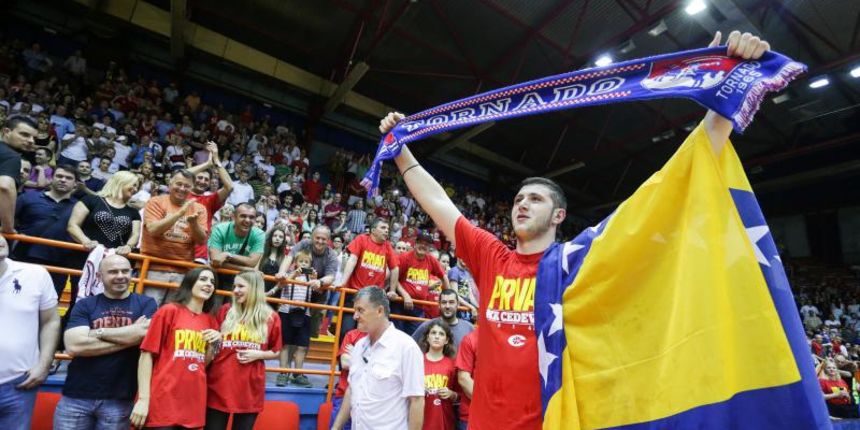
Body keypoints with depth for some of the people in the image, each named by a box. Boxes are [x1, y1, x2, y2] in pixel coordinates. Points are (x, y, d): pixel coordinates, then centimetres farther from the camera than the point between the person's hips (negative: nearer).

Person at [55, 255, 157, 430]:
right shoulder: (85, 305, 2)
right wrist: (128, 337, -14)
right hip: (76, 397, 1)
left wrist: (98, 332, -8)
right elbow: (74, 346, -11)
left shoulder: (145, 303, 1)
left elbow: (143, 333, -16)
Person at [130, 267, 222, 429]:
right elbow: (147, 355, -6)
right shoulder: (169, 311, -4)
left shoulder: (211, 321, 9)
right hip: (161, 405, -4)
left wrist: (214, 343, -4)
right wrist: (143, 399, -11)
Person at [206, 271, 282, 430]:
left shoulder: (271, 318, -2)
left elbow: (275, 352, 7)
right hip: (219, 385, 1)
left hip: (250, 388, -1)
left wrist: (258, 354, -10)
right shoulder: (225, 311, 3)